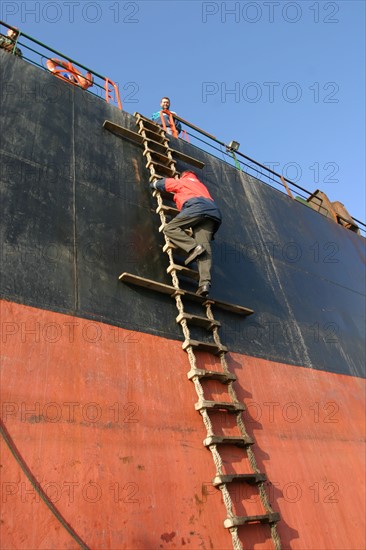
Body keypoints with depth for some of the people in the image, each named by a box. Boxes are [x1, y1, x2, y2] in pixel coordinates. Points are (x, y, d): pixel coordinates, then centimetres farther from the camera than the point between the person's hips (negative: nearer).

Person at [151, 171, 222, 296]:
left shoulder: (182, 181, 28)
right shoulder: (201, 185, 42)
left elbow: (163, 183, 34)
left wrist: (154, 184, 58)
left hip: (197, 207, -5)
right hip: (213, 212, 5)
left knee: (170, 228, -1)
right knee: (204, 245, -10)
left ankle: (194, 248, -22)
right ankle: (205, 281, -29)